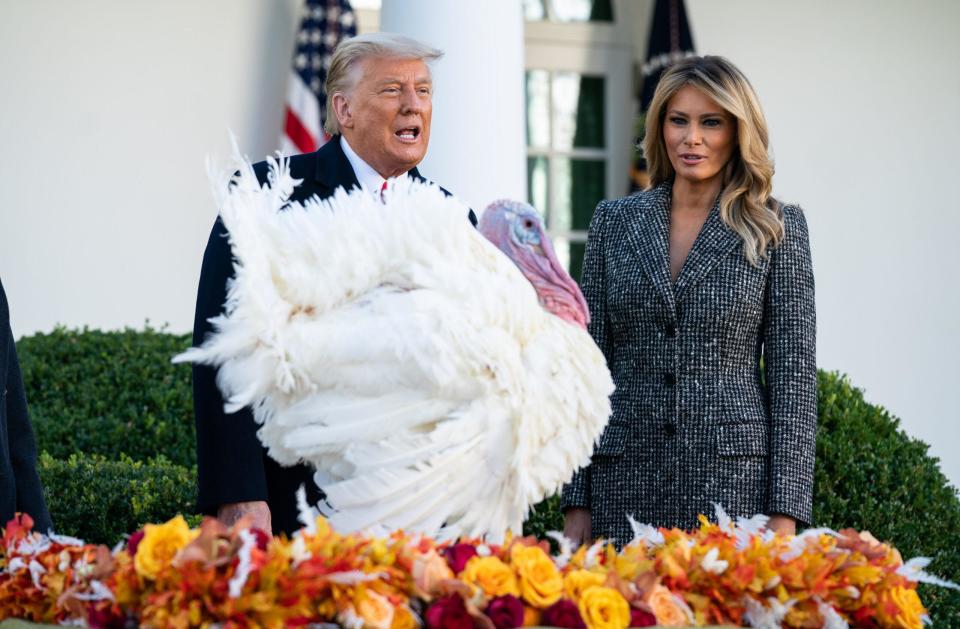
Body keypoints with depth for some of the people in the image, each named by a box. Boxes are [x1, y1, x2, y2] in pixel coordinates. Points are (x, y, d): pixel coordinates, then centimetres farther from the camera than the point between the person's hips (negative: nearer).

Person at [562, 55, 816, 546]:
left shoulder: (776, 229, 3)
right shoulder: (614, 221, 10)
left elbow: (793, 373, 0)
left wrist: (785, 512, -8)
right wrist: (577, 501, 3)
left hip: (734, 482, -2)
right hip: (627, 482, 2)